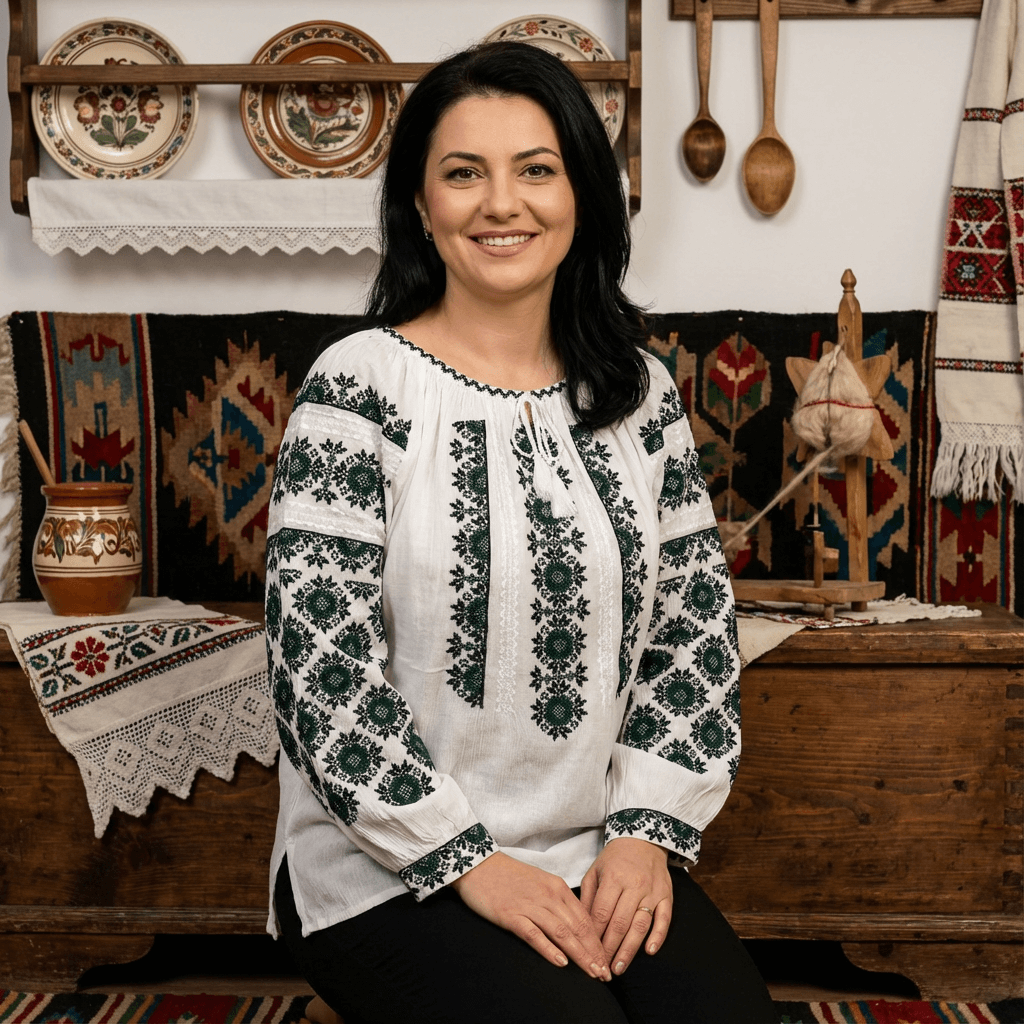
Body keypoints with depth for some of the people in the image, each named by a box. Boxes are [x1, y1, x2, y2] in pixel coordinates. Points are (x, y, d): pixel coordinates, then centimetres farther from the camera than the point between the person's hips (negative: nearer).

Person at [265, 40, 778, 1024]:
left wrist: (648, 826, -3)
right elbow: (320, 663, -14)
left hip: (601, 856, 4)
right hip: (389, 874, -4)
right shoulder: (360, 388, -10)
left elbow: (698, 622, 7)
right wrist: (464, 860, -14)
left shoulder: (640, 394, 5)